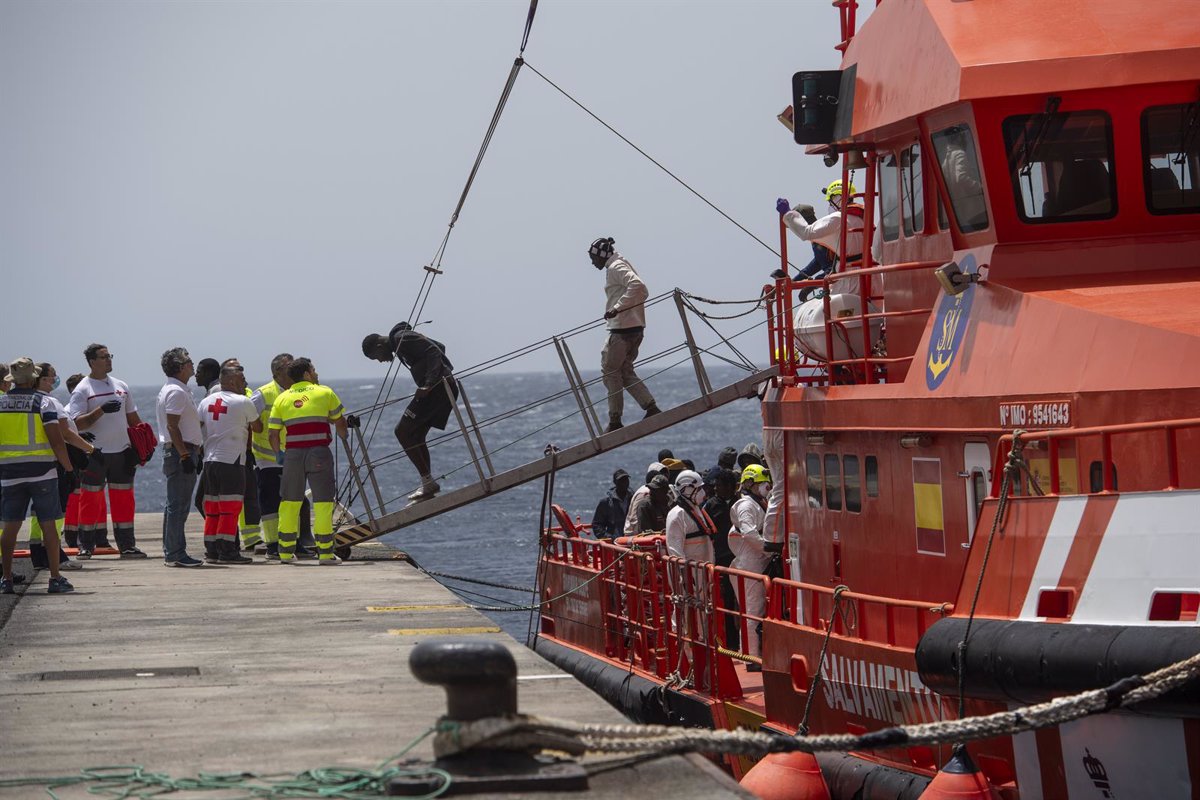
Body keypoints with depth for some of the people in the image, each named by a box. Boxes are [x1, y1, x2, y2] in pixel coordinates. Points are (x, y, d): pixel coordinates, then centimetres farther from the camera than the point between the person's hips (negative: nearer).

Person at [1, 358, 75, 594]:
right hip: (41, 473, -3)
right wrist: (69, 468, -2)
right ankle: (55, 579, 0)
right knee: (49, 526, 1)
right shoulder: (42, 402, -6)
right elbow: (56, 440, -11)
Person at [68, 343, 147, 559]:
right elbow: (77, 423, -13)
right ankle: (86, 545, 5)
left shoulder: (121, 386, 14)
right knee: (90, 498, -2)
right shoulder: (82, 390, -4)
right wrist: (101, 410, -23)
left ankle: (126, 544, 10)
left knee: (123, 499, 5)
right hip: (96, 452, -5)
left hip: (122, 451, 5)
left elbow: (132, 418, 21)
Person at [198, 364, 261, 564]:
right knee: (230, 507, -4)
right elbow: (258, 427, 7)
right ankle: (226, 551, -7)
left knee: (212, 508, 10)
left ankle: (211, 551, 11)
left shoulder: (206, 402, 11)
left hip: (209, 460, 6)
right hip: (232, 460, -6)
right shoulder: (243, 403, -5)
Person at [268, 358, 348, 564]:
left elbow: (273, 433, 6)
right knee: (323, 502, 1)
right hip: (319, 452, -2)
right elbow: (339, 421, 13)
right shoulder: (324, 393, 5)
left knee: (289, 502, 11)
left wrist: (279, 454, 19)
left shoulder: (282, 398, 10)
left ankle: (286, 551, 13)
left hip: (293, 454, 3)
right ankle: (325, 553, -1)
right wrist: (343, 437, 33)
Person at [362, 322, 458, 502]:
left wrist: (428, 385, -24)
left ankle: (428, 482, -9)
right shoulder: (401, 338, 22)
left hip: (438, 387, -10)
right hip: (447, 387, 10)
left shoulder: (402, 338, -8)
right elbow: (439, 347, 28)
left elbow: (434, 352, -19)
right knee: (416, 436, 15)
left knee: (402, 431, -7)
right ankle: (427, 487, 16)